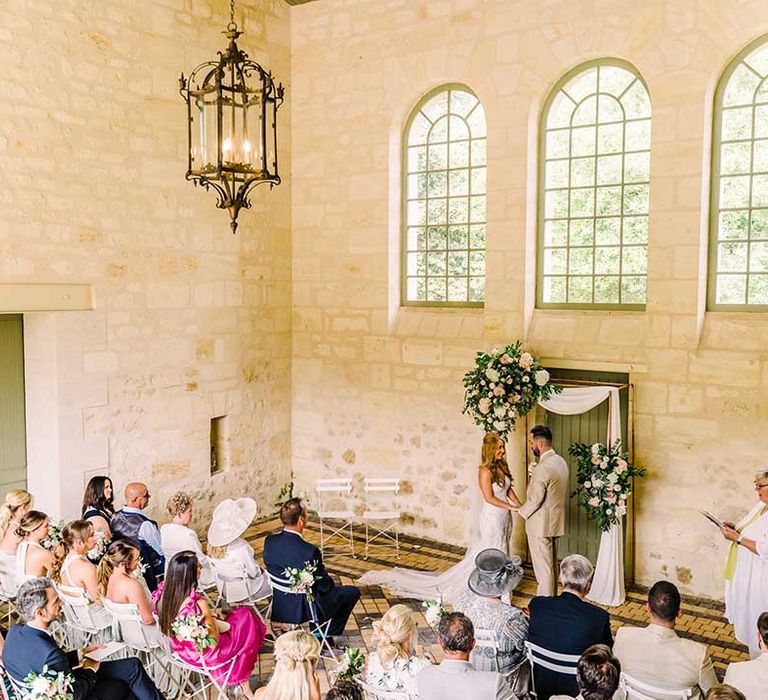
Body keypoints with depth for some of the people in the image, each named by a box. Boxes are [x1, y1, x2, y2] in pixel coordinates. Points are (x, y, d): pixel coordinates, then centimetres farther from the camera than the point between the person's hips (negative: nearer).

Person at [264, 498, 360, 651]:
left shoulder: (269, 542, -12)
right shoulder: (310, 551, -29)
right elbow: (324, 586, -16)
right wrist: (330, 583, 9)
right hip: (303, 610, -7)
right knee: (352, 592, 12)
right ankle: (327, 637, 22)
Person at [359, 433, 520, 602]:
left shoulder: (502, 466, 6)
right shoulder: (485, 470, -18)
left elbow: (509, 489, 11)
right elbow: (489, 498, -20)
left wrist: (519, 505, -2)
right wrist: (510, 507, -21)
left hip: (504, 517, 7)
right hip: (492, 518, -7)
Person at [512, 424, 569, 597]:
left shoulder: (542, 468, -24)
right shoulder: (561, 461, 5)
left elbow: (535, 500, -21)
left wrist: (521, 511, -3)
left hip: (541, 525, -9)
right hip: (556, 522, 9)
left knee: (543, 568, 1)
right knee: (552, 564, 19)